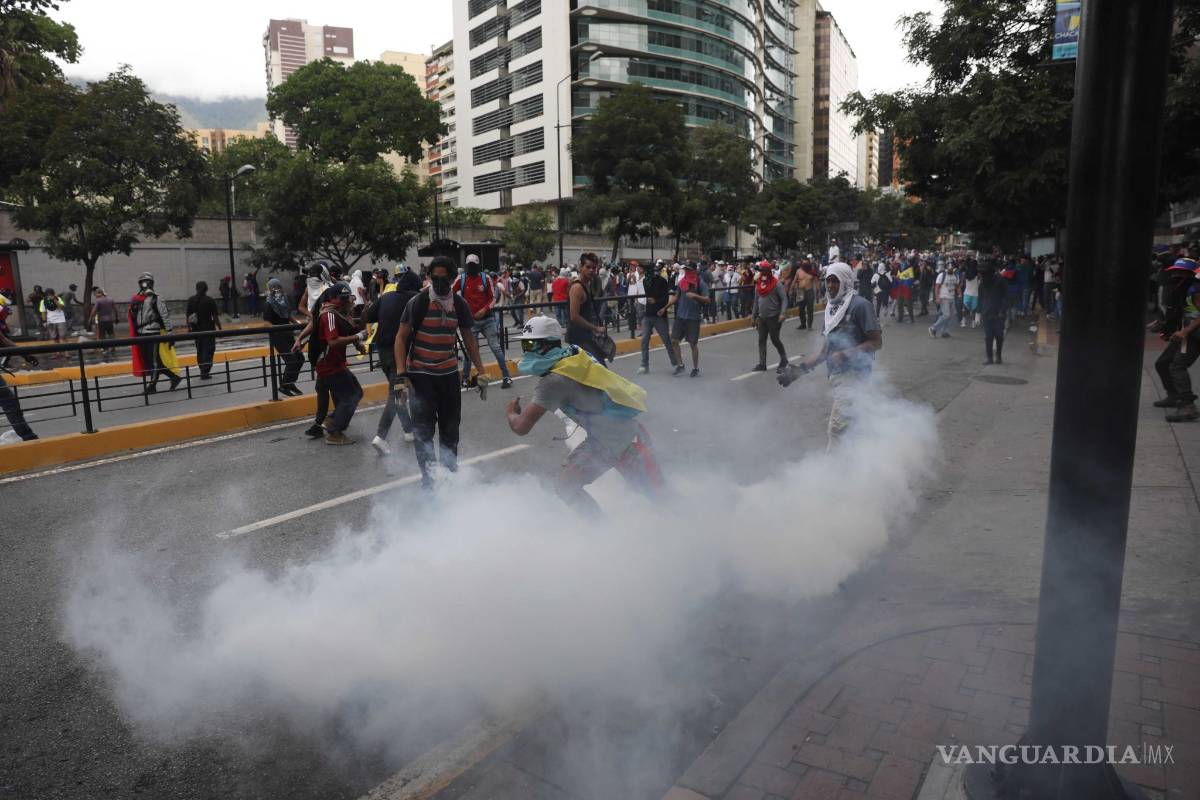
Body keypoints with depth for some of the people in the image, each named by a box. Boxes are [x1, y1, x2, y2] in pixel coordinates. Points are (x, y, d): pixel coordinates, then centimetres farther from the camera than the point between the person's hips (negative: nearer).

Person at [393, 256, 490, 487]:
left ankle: (450, 468, 32)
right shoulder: (418, 302, -11)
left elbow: (468, 338, 12)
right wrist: (400, 374, -16)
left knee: (451, 425, 14)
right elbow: (401, 338, -8)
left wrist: (481, 370, 8)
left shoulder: (460, 304, 1)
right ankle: (427, 477, 8)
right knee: (423, 429, -3)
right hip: (420, 374, -4)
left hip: (449, 373, 4)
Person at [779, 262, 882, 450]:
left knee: (837, 427, -11)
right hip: (835, 373, 8)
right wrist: (799, 369, 8)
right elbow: (825, 349, 16)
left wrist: (845, 354, -21)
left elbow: (877, 342, -11)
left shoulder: (859, 305, -9)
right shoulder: (832, 307, 14)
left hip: (852, 373, -8)